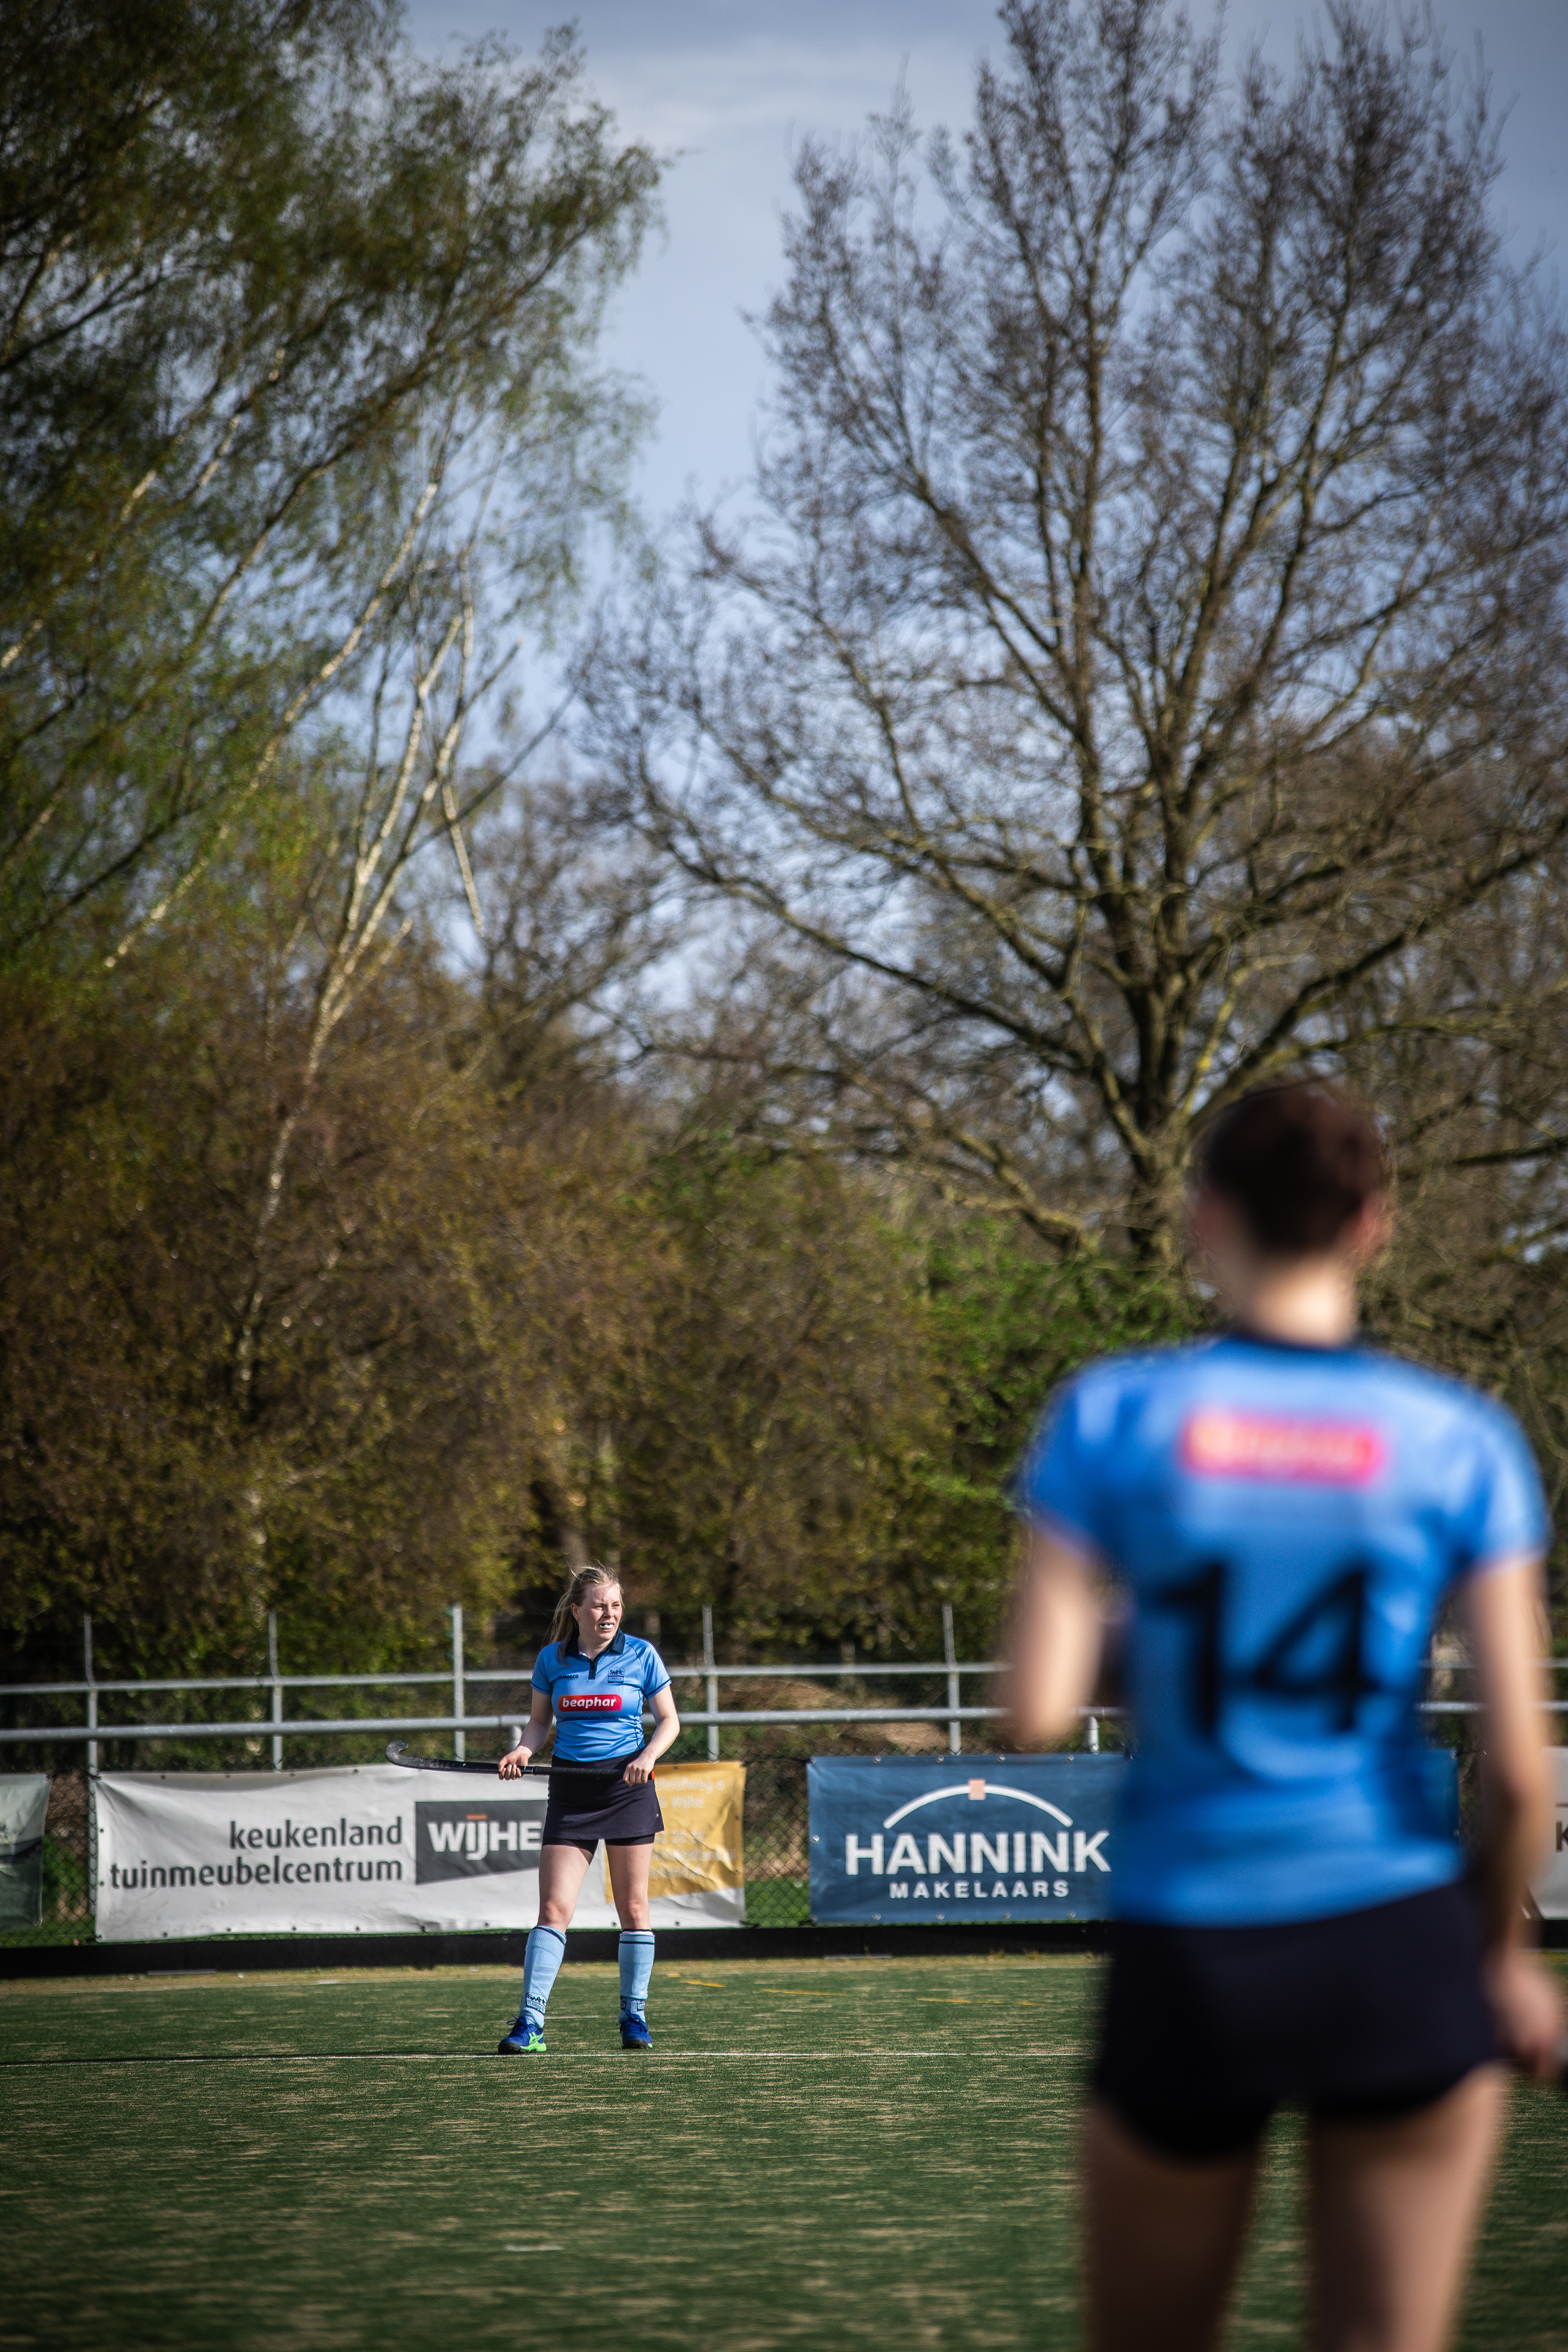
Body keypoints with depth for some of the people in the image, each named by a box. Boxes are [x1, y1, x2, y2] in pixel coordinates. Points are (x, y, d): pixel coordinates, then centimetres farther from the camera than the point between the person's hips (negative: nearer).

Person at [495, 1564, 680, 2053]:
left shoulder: (640, 1655, -1)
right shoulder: (552, 1659, 4)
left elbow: (669, 1720, 5)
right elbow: (540, 1719, 15)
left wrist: (649, 1755, -12)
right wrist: (524, 1750, -5)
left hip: (627, 1784, -1)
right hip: (571, 1788, 1)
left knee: (633, 1906, 3)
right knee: (553, 1907, -7)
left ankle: (635, 2015, 17)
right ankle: (529, 2022, -9)